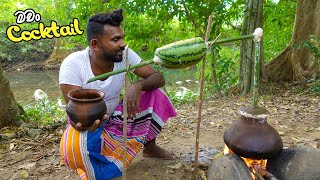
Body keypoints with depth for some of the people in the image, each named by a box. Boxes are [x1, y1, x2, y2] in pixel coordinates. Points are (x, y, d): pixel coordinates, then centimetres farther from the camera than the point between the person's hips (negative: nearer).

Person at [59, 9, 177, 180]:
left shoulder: (124, 54, -17)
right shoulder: (72, 65, -27)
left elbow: (158, 78, -14)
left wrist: (138, 85, -36)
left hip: (114, 118, 4)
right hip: (86, 124, -4)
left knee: (154, 93, -11)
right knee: (74, 146, -38)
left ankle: (150, 148, 11)